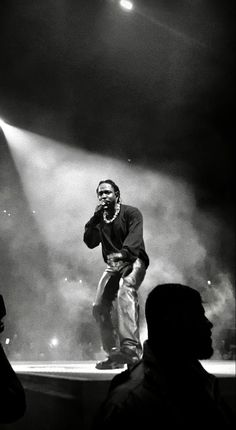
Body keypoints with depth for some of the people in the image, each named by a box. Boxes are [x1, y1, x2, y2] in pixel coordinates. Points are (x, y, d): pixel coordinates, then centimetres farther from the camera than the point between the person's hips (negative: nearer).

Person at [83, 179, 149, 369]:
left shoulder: (131, 212, -4)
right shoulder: (100, 219, 14)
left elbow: (135, 237, -21)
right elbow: (90, 242, 1)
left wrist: (123, 253, -40)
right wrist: (95, 218, -9)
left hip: (133, 261, -7)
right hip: (113, 266, 7)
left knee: (125, 291, -34)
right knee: (100, 307, 0)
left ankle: (130, 346, -44)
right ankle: (114, 354, 12)